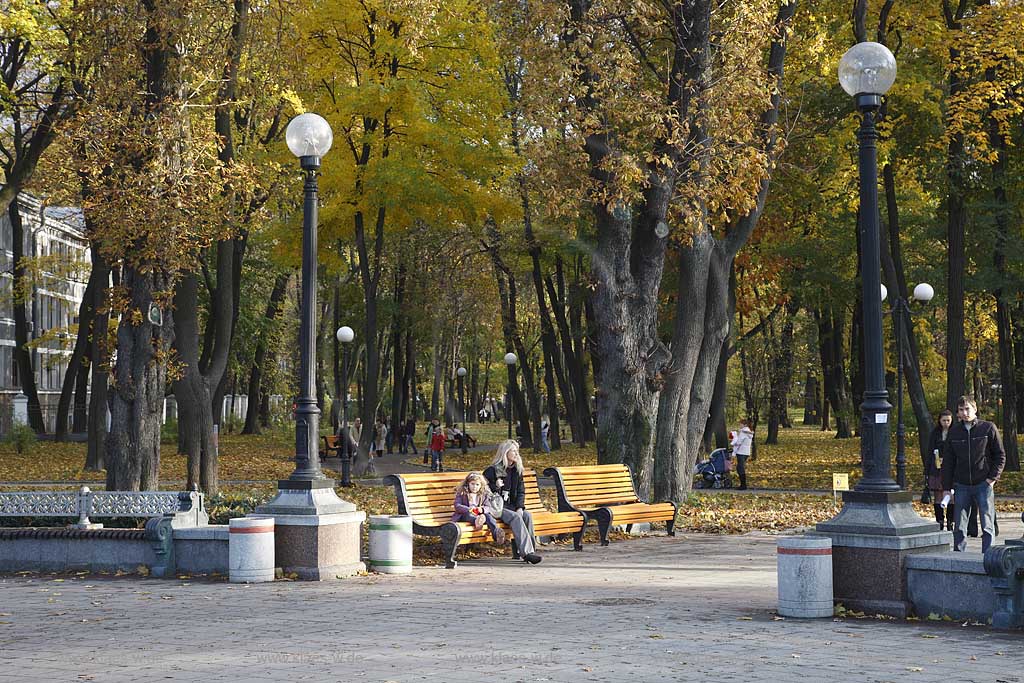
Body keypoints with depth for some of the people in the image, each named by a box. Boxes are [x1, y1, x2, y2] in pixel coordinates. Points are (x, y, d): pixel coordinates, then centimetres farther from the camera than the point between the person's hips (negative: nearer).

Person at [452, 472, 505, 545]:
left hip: (480, 514, 2)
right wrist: (468, 509, -28)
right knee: (468, 515, -36)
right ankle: (477, 522, -74)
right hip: (464, 515, -2)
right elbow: (457, 506, -8)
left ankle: (496, 533, -56)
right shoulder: (461, 493, 3)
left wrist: (482, 509, -21)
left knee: (488, 516, -29)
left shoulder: (484, 494, 12)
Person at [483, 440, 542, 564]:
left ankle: (531, 549, -22)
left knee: (527, 515, -24)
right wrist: (495, 486, -22)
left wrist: (520, 507, -4)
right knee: (516, 517, -31)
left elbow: (521, 491, 13)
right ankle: (526, 552, -38)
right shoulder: (492, 470, -5)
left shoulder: (517, 470, 13)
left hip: (511, 506, 6)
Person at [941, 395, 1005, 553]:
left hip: (984, 485, -3)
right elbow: (948, 461, 10)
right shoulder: (954, 432, 7)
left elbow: (1000, 455, 1)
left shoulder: (988, 428, -2)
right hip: (962, 486, 3)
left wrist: (993, 478, -9)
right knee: (959, 527, 4)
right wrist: (946, 487, 5)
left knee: (987, 526, 0)